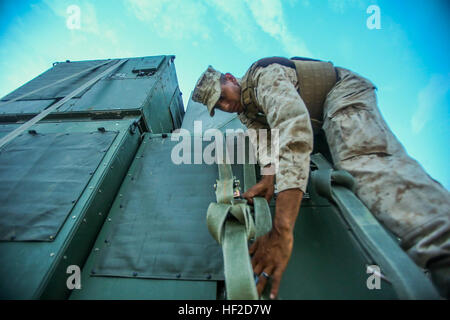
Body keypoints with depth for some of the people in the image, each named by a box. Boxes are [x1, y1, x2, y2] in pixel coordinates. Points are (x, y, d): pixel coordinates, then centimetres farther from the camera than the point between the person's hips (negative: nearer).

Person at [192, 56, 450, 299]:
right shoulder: (245, 111, 1)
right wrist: (269, 177, -36)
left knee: (363, 158, -34)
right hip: (318, 116, 11)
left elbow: (294, 130, -47)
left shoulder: (265, 76, -30)